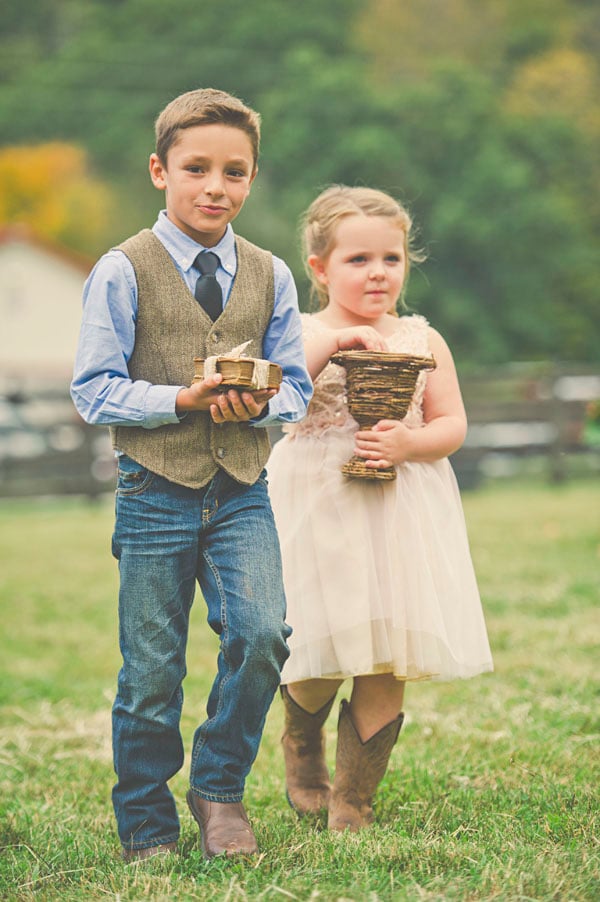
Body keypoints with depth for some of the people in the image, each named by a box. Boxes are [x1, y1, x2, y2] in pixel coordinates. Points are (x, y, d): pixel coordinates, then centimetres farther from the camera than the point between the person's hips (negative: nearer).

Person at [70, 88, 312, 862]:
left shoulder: (270, 277, 7)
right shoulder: (123, 272, -5)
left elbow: (295, 388, 10)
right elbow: (94, 390, -6)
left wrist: (260, 403, -13)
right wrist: (182, 398, -19)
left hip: (242, 492, 3)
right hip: (156, 492, -2)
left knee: (262, 637, -15)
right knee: (151, 673, 4)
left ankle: (219, 789, 9)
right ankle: (147, 828, 22)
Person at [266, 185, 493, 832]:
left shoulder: (422, 341, 8)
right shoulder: (299, 334, 1)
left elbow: (452, 425, 4)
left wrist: (408, 444, -16)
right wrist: (330, 341, -24)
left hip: (402, 516, 3)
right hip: (319, 513, -2)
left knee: (386, 669, 1)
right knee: (322, 661, -3)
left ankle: (352, 804, 15)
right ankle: (301, 743, 32)